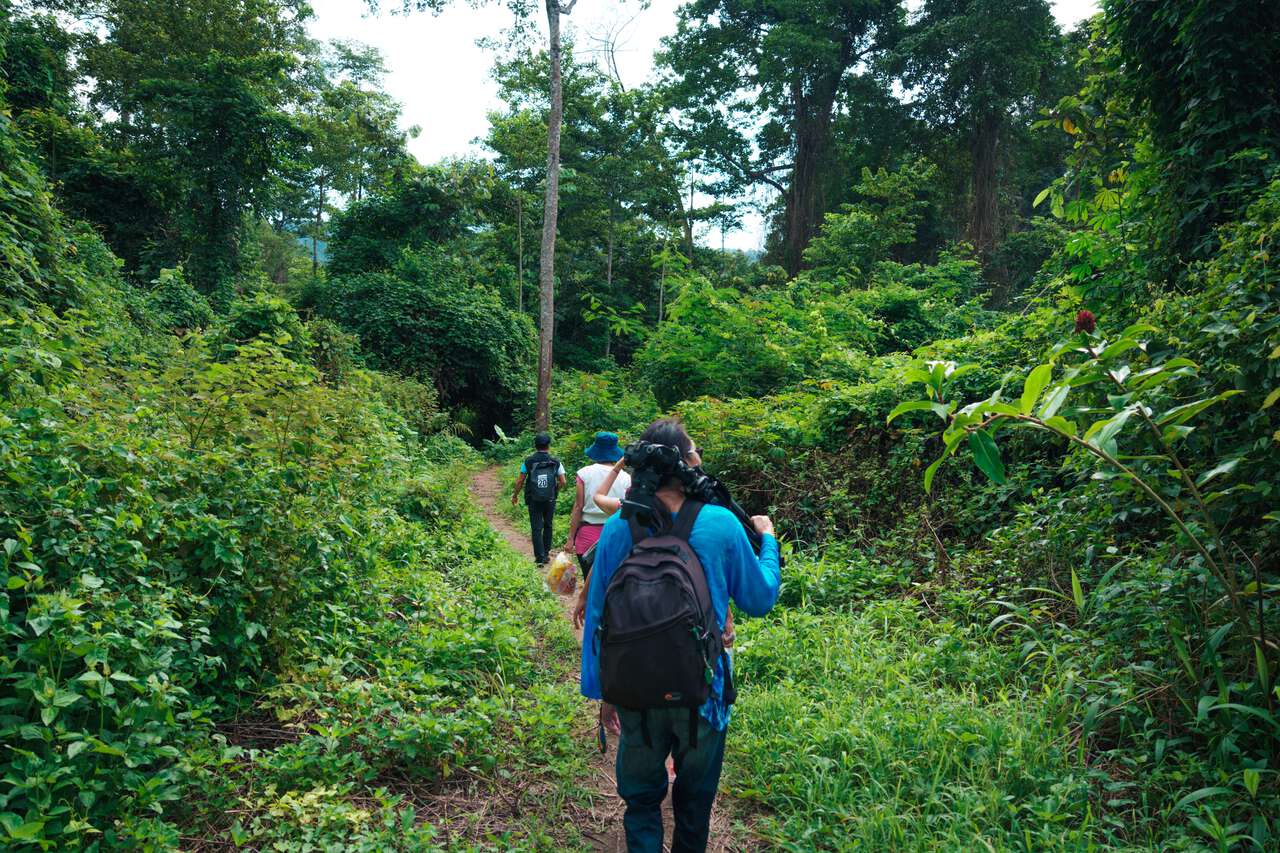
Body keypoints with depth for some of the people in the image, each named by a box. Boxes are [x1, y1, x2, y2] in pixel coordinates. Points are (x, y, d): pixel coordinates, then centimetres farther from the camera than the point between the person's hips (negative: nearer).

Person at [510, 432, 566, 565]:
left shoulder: (528, 462, -3)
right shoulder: (556, 462, -1)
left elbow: (520, 481, -1)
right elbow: (562, 482, -1)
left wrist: (515, 495, 12)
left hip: (534, 500, -1)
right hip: (550, 500, 1)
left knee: (536, 528, 3)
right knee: (548, 526, 18)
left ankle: (540, 557, 0)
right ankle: (546, 553, 26)